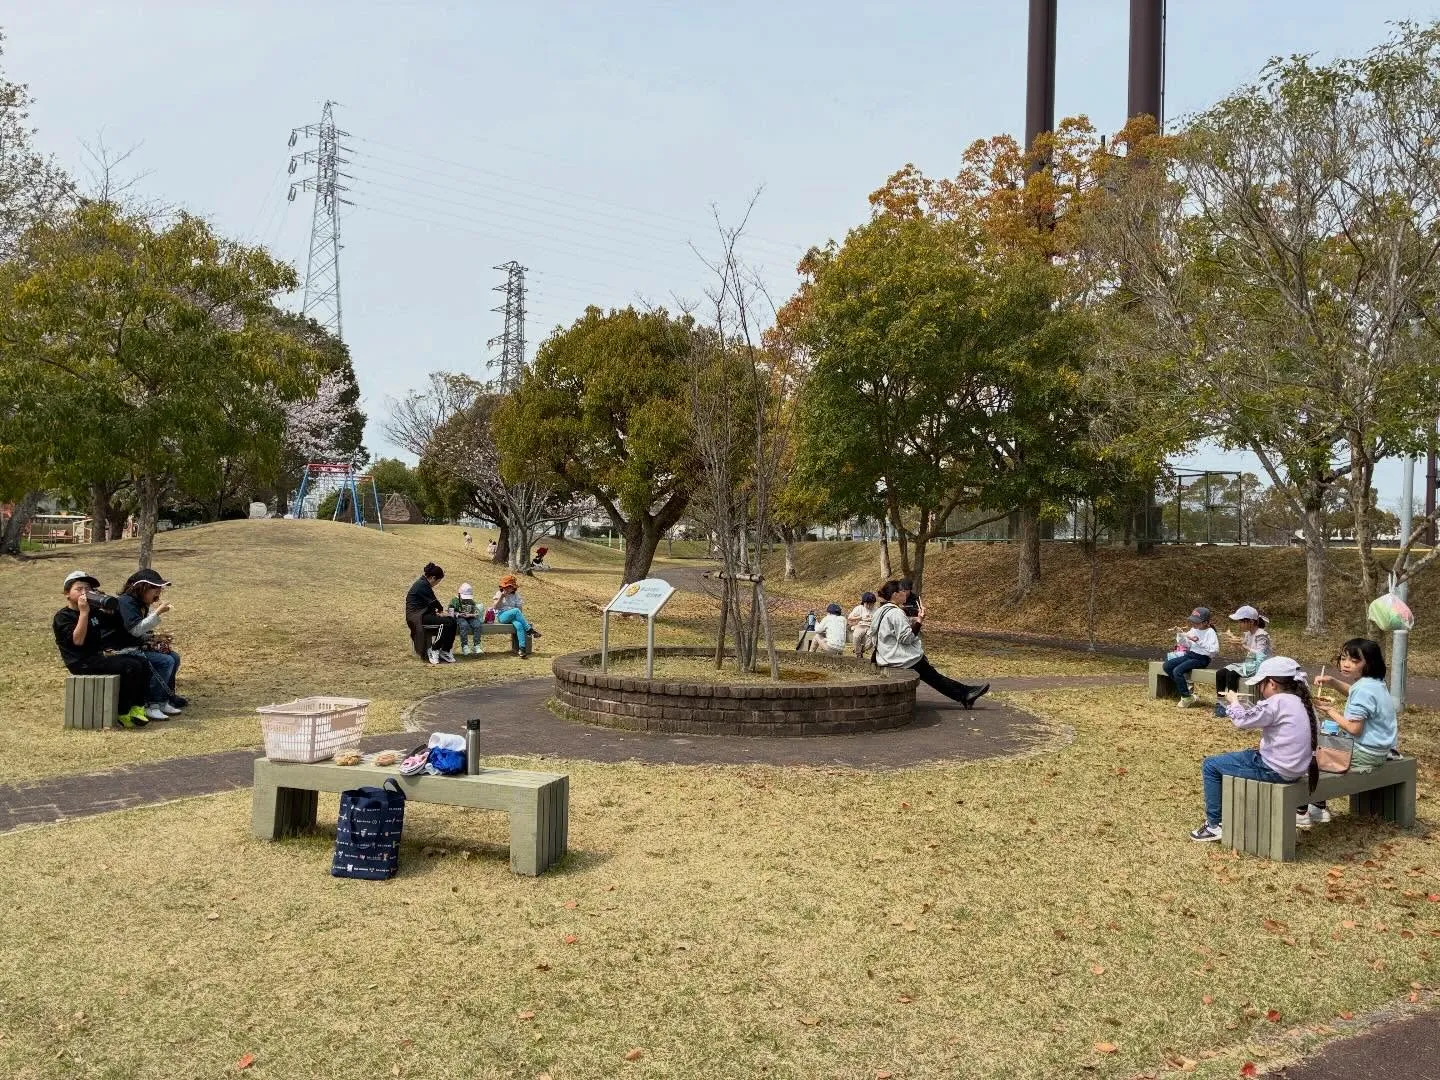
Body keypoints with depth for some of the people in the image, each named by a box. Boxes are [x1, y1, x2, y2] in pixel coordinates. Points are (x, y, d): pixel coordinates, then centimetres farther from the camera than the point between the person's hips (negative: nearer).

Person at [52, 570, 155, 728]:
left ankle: (137, 707, -7)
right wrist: (83, 612, -23)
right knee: (131, 666, -25)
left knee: (142, 662, -6)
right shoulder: (62, 617, -7)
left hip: (98, 656, 8)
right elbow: (78, 640, -21)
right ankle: (123, 714, -17)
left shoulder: (94, 611, 16)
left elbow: (113, 622, 28)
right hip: (81, 662, -8)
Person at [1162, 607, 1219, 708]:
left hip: (1201, 659, -8)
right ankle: (1184, 688, 6)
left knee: (1177, 671, -25)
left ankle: (1187, 697, -10)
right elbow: (1186, 644, 18)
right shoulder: (1193, 630, 9)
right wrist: (1180, 634, 0)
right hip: (1189, 655, 8)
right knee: (1167, 666, -4)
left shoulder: (1210, 632, -12)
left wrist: (1198, 641, -26)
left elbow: (1214, 649, -24)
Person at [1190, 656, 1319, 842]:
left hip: (1276, 770, -10)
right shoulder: (1301, 701, 8)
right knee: (1234, 758, 32)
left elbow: (1242, 720, -15)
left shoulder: (1277, 702, -20)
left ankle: (1213, 825, 5)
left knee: (1211, 766, 0)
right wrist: (1241, 704, 8)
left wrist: (1234, 702, 3)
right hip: (1294, 766, 10)